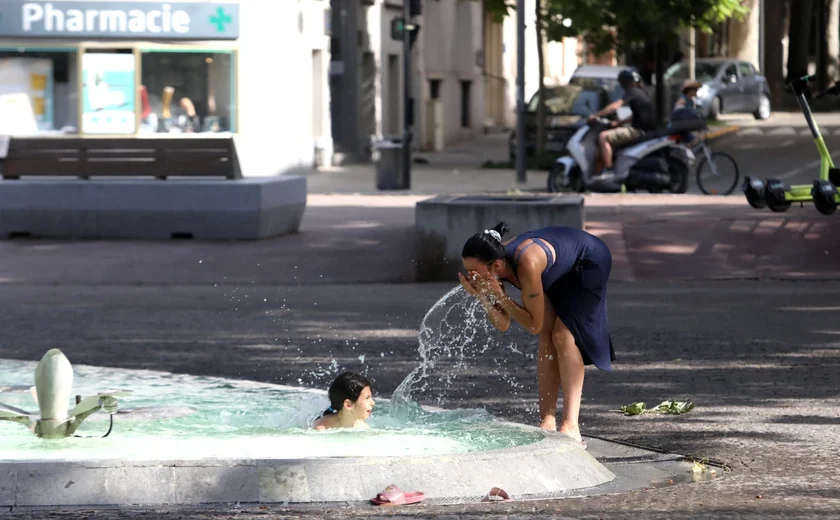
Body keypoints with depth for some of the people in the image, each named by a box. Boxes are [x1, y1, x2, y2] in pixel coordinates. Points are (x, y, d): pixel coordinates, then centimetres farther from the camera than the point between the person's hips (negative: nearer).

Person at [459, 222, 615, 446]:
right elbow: (502, 324, -14)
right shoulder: (493, 267, -22)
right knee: (546, 335, -3)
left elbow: (534, 325, -33)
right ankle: (548, 422, -4)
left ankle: (571, 426, -21)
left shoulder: (526, 266, -43)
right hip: (561, 269, 7)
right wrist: (482, 296, -30)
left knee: (563, 335, -17)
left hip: (590, 261, -7)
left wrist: (499, 295, -39)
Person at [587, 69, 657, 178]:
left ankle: (608, 170, -22)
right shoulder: (641, 92, 18)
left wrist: (596, 115, -14)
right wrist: (619, 123, 22)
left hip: (639, 131, -10)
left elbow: (614, 107, -22)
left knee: (603, 137, -20)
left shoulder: (632, 92, -11)